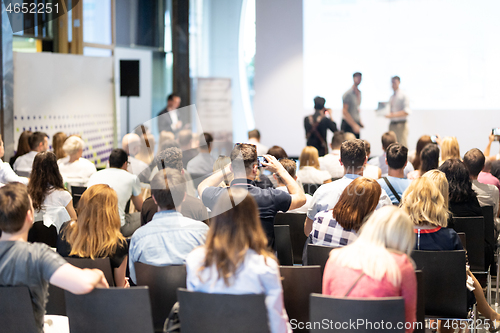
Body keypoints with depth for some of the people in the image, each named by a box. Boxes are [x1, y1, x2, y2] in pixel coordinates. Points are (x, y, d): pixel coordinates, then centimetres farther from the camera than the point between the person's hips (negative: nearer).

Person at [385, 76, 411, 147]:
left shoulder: (404, 96, -6)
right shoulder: (392, 97, 15)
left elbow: (406, 112, -16)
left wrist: (393, 114, -24)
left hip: (401, 125, -7)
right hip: (392, 124, 7)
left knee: (402, 146, -10)